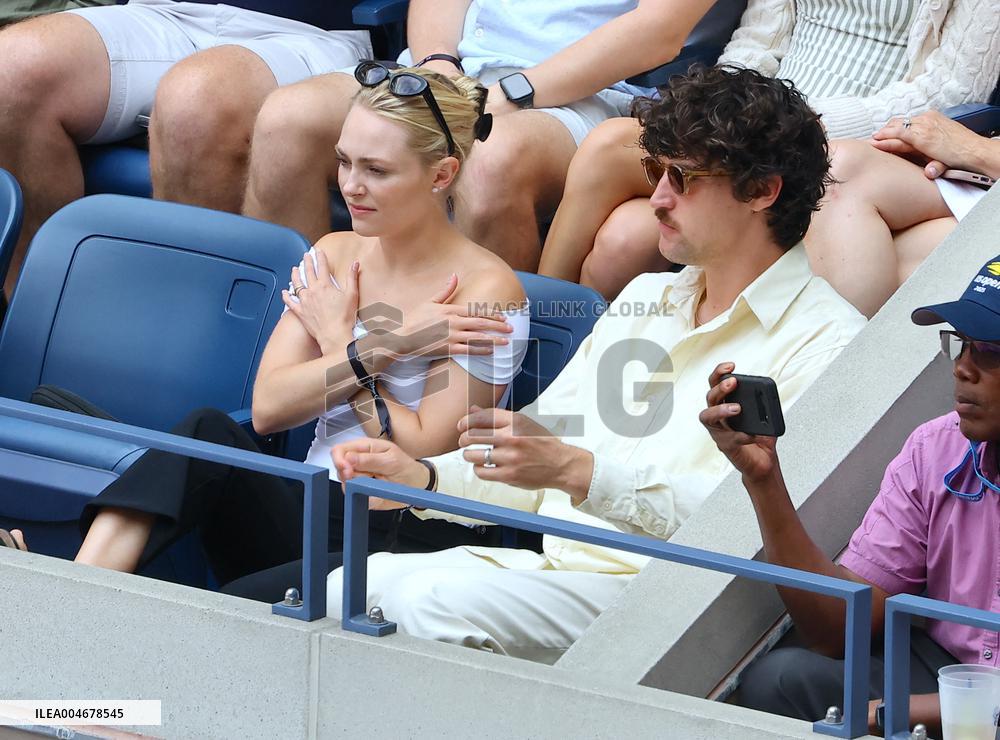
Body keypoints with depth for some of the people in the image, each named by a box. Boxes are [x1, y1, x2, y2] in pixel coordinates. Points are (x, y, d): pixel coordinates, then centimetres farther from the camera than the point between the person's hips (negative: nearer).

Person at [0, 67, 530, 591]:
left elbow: (426, 450, -12)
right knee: (209, 434, -28)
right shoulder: (334, 257, 13)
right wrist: (381, 348, -11)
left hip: (407, 547, -5)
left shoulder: (486, 292, -5)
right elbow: (268, 407, 0)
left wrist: (339, 343, -3)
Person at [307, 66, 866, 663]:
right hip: (556, 563, 8)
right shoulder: (645, 298, 23)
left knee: (435, 601, -29)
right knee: (351, 586, -14)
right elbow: (540, 455, 27)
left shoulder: (825, 340, -6)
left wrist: (576, 470, -27)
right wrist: (422, 479, 8)